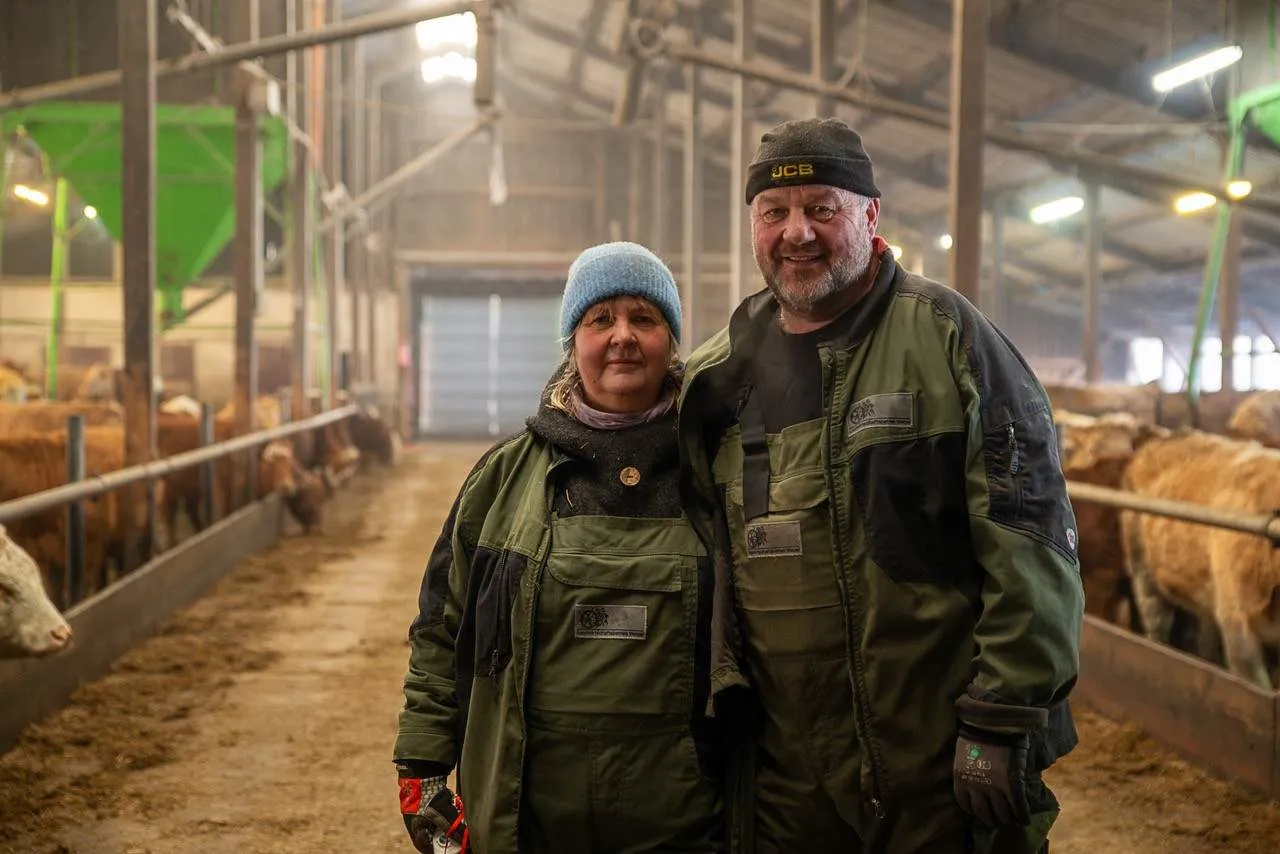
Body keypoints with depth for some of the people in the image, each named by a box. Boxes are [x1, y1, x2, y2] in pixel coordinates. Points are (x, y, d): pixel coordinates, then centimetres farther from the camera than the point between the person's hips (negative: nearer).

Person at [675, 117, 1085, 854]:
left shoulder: (947, 336, -5)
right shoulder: (719, 378, 7)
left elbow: (1030, 543, -9)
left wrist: (1003, 721, -12)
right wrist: (722, 699, 9)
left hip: (952, 767, -3)